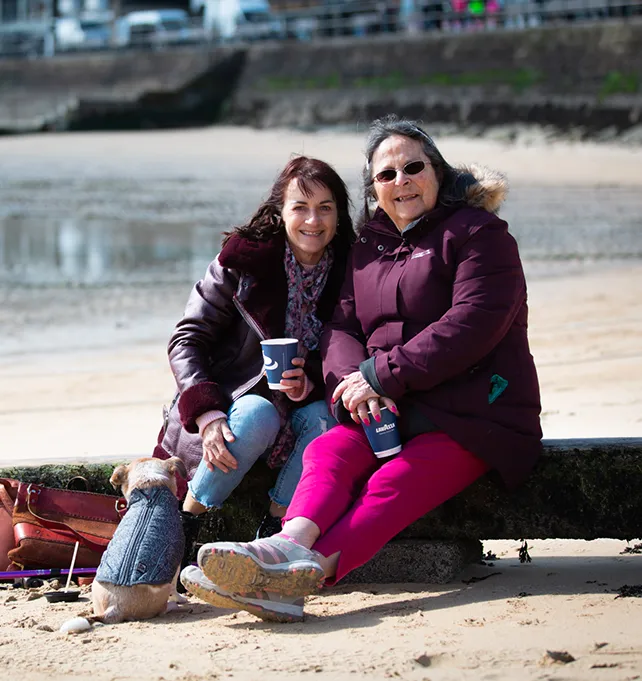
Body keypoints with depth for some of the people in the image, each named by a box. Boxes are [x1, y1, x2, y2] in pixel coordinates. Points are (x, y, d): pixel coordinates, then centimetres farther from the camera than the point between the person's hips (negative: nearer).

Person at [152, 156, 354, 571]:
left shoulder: (348, 275, -2)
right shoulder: (243, 263, -10)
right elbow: (186, 341, -10)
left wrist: (310, 384, -22)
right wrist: (208, 415, -26)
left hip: (299, 408, 3)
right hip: (224, 406, -2)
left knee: (325, 417, -29)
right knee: (259, 415, -35)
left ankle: (273, 532, -19)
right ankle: (183, 527, -20)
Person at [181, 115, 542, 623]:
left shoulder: (477, 233, -2)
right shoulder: (369, 248, 19)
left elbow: (473, 324, -16)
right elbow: (341, 328, 9)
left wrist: (381, 374, -19)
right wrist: (357, 382, -16)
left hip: (476, 412, -6)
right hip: (387, 412, 6)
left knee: (393, 482, -30)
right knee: (328, 452, -24)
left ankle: (304, 572, -53)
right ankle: (293, 544, -52)